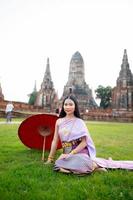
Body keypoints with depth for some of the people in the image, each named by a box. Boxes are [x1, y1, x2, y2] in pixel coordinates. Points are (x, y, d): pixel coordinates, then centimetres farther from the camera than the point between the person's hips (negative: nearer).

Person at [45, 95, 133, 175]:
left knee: (77, 166, -37)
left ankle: (93, 166, -2)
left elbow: (84, 142, -9)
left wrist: (70, 154, -16)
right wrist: (50, 158, 6)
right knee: (58, 166, -25)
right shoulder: (59, 121, 5)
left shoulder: (79, 122, -6)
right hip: (67, 154, 6)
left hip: (80, 153, -6)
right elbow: (55, 140, 7)